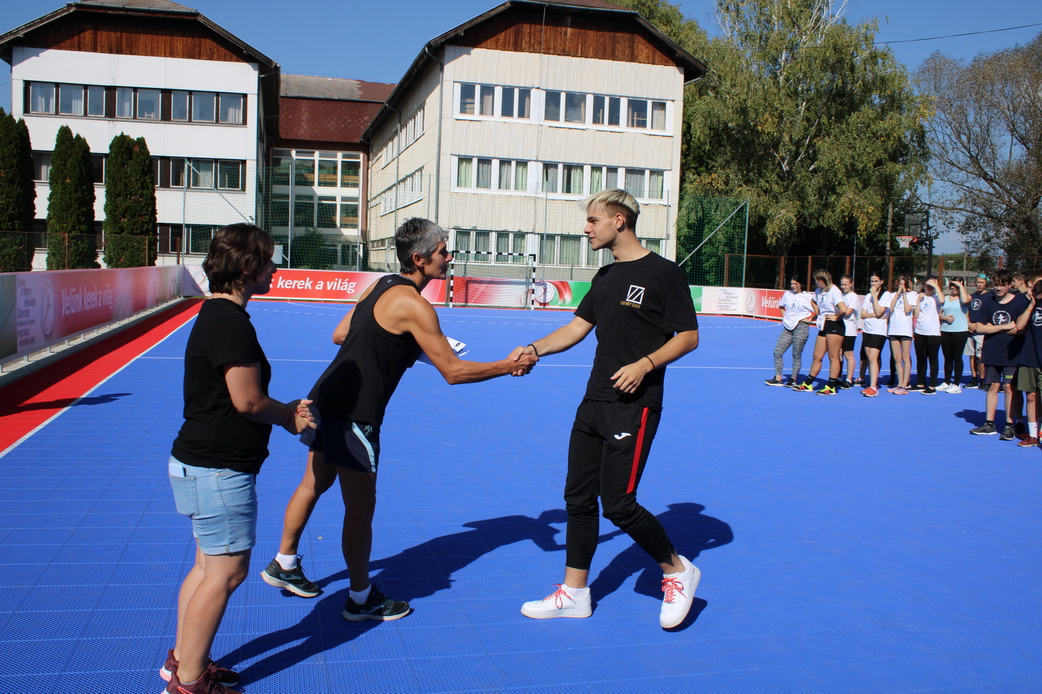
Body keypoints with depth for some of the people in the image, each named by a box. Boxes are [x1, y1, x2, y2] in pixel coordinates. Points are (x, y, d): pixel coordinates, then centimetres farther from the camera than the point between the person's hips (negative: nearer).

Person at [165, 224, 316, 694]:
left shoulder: (216, 316, 13)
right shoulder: (231, 322, -20)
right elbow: (248, 400, -22)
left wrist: (286, 412, 4)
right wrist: (290, 417, -4)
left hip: (199, 462, 11)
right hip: (220, 470, -11)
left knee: (209, 566, 19)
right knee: (226, 572, -1)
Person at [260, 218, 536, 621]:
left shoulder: (381, 286, 9)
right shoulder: (413, 305, -18)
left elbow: (340, 334, 17)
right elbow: (453, 371, -16)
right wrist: (508, 366, -8)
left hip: (327, 399, 10)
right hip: (353, 415, -10)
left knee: (315, 483, 24)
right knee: (360, 507, 3)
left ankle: (283, 565, 40)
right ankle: (361, 599, 18)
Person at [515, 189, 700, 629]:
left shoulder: (661, 272, -9)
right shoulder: (605, 277, 14)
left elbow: (688, 336, -9)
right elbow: (576, 328, 13)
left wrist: (645, 364, -22)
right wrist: (535, 349, -3)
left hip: (634, 407, -8)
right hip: (594, 403, 8)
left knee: (618, 504, -7)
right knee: (578, 496, 9)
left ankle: (678, 571, 17)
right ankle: (574, 592, 21)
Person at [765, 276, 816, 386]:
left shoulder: (808, 297, -3)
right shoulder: (787, 295, 11)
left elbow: (817, 311, -3)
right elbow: (781, 306, 28)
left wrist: (810, 320, -5)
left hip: (801, 327, -6)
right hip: (788, 327, 6)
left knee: (796, 354, -3)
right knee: (777, 351, -1)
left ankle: (793, 379, 6)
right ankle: (778, 379, 3)